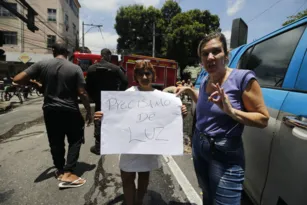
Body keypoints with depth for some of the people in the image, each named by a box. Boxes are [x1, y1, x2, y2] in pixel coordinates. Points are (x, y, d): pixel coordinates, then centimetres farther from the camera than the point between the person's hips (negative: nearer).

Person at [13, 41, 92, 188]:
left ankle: (60, 170, 31)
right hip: (70, 111, -3)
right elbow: (82, 93, -11)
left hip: (50, 110, 3)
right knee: (75, 140, 11)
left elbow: (17, 79, -4)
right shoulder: (75, 68, -8)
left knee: (55, 142, 16)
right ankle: (67, 174, 5)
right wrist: (89, 112, -1)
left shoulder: (42, 65, -2)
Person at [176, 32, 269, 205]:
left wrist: (231, 111, -29)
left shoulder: (243, 78, -16)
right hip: (199, 148, 7)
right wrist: (190, 91, 9)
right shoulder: (205, 80, 4)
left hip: (226, 156, -6)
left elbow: (263, 119, -13)